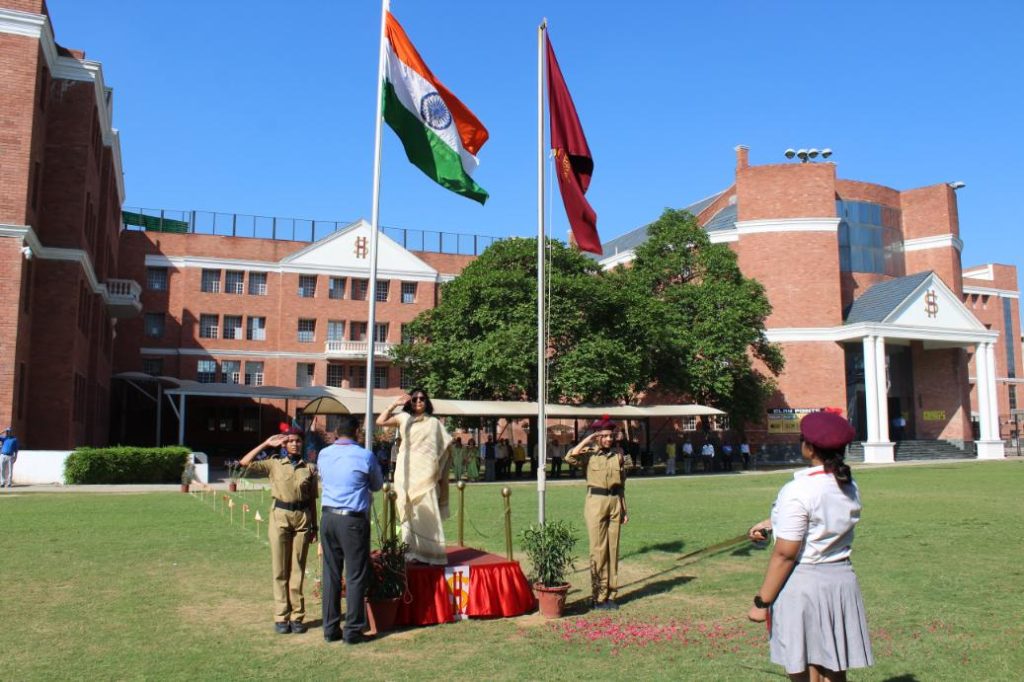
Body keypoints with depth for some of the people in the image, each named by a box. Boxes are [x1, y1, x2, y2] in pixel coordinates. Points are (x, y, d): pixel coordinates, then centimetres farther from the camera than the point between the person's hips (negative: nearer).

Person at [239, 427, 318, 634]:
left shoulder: (309, 469, 7)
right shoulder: (274, 465, 5)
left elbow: (312, 500, 10)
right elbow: (245, 463, -6)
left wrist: (314, 526, 7)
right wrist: (266, 444, -2)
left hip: (302, 518, 1)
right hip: (280, 517, 0)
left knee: (297, 570, 4)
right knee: (280, 570, 2)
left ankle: (297, 616, 11)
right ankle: (281, 617, 10)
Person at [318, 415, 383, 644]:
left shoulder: (323, 454, 5)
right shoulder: (365, 456, -9)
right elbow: (377, 485, 6)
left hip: (329, 517, 5)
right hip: (353, 520, -5)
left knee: (331, 574, 12)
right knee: (356, 576, 3)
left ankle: (331, 629, 18)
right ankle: (352, 630, 7)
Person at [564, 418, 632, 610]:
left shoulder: (619, 455, 9)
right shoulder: (590, 453, -2)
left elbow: (622, 484, 14)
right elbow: (570, 457, -23)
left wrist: (624, 509, 13)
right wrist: (587, 441, -14)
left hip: (615, 502, 4)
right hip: (596, 502, -4)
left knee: (613, 548, 7)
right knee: (598, 549, -2)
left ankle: (611, 594, 17)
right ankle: (599, 596, 7)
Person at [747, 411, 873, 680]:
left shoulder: (797, 491, -19)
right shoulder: (850, 488, 3)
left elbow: (784, 554, -19)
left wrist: (761, 601, -12)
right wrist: (772, 524, 25)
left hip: (803, 584, -7)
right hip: (842, 579, 7)